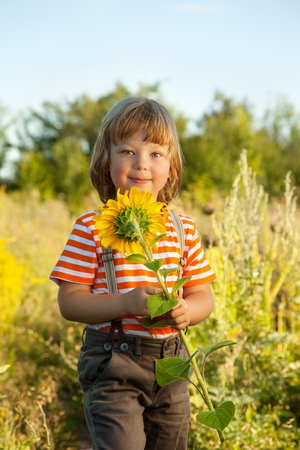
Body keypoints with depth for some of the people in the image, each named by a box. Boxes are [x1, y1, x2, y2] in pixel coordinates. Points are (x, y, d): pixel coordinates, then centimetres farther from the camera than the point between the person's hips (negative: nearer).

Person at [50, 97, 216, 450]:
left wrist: (188, 311, -13)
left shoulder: (184, 229, 4)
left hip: (171, 366, 5)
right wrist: (126, 304, -22)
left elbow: (203, 296, 10)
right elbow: (69, 302, -9)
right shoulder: (91, 229, -8)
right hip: (111, 367, -4)